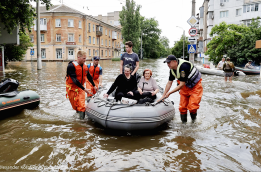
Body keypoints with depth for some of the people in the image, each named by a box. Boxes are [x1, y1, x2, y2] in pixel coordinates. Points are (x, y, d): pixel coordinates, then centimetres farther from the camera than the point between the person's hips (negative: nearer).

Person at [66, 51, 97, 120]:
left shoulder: (85, 66, 2)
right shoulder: (71, 66, -17)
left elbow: (89, 76, 18)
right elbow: (74, 79, -23)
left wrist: (94, 85, 27)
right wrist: (84, 89, -26)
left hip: (81, 87, 4)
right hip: (72, 88, -3)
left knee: (82, 106, -7)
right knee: (75, 106, 7)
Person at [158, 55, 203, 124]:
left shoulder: (183, 66, -31)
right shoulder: (172, 69, -5)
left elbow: (182, 84, -29)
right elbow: (169, 83, 2)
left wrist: (169, 93, -24)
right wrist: (163, 96, 0)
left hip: (195, 86, -7)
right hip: (185, 87, 7)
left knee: (192, 106, -12)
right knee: (182, 107, 3)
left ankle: (193, 120, 16)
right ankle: (183, 122, 20)